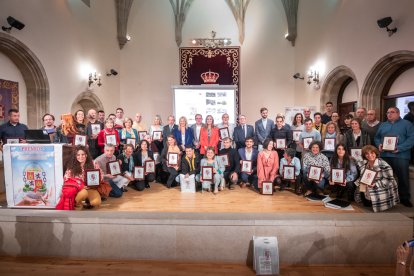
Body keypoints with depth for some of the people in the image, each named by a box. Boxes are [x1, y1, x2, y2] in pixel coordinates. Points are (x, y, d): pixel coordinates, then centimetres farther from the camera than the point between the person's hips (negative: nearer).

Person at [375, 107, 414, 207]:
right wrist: (379, 145, -5)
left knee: (403, 178, 2)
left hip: (401, 155, -4)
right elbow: (377, 137, 16)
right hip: (384, 155, 4)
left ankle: (404, 198, 16)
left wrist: (399, 148, -19)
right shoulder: (382, 125, 17)